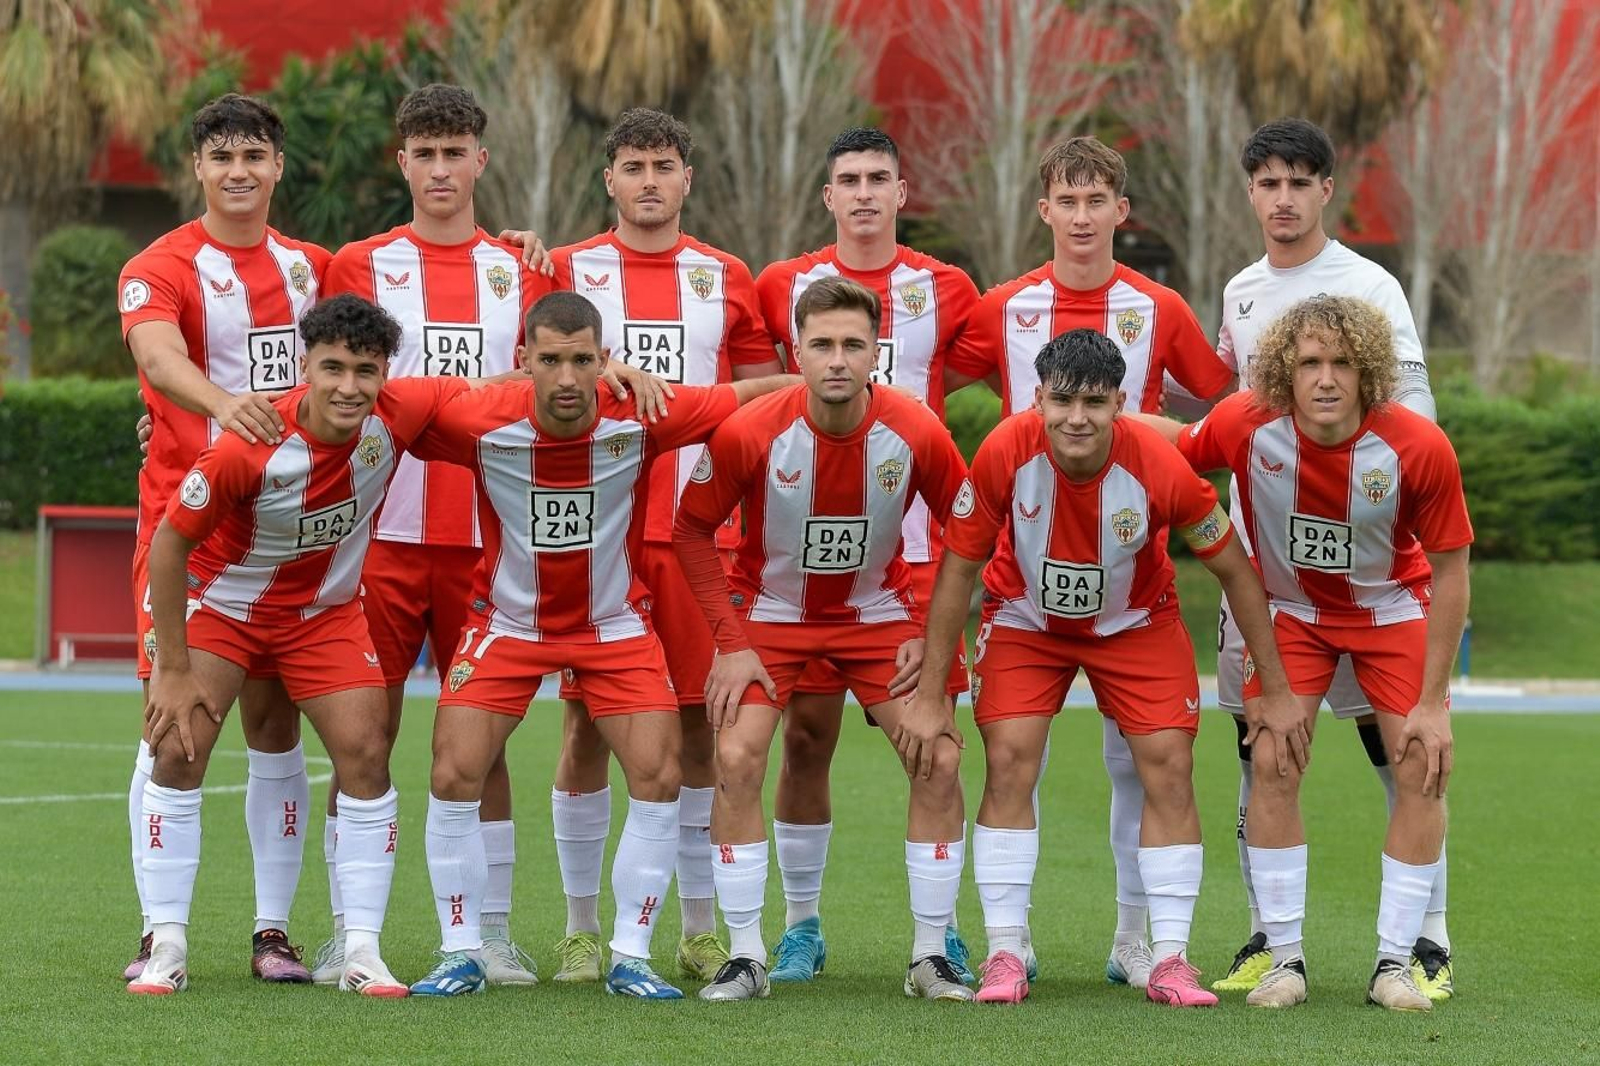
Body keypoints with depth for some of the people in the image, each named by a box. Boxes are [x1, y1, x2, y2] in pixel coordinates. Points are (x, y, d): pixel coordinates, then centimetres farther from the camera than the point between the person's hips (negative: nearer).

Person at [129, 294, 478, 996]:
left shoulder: (398, 416, -23)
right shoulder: (249, 446, -33)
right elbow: (169, 541, -21)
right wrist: (174, 669, -18)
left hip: (325, 611, 3)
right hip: (220, 600, -3)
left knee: (365, 754, -8)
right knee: (179, 750, -13)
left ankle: (361, 952, -2)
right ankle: (167, 948, -4)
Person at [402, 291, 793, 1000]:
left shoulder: (641, 420, -22)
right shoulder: (480, 423, -23)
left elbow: (751, 396, -9)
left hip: (616, 626, 0)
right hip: (507, 622, 0)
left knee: (658, 778, -10)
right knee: (455, 777, -10)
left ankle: (630, 959, 5)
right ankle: (461, 955, 6)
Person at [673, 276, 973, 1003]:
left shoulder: (918, 433, -20)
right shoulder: (749, 433, -23)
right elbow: (692, 530, -8)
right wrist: (730, 642, -13)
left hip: (880, 610, 1)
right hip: (771, 610, -1)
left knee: (939, 760, -11)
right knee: (737, 758, -18)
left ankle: (931, 958, 2)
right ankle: (746, 958, -6)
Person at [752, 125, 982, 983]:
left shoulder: (945, 290, 5)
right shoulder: (783, 286, 6)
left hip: (913, 549, 0)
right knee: (805, 735, 1)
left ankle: (940, 928, 8)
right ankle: (800, 926, 11)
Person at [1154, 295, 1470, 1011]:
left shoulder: (1419, 448, -29)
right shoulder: (1248, 426, -27)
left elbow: (1450, 571, -18)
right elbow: (1175, 442, -3)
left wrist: (1432, 701, -16)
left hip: (1394, 607, -1)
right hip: (1290, 608, 1)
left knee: (1422, 772, -8)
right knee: (1273, 764, -10)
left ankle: (1395, 963, 3)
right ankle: (1284, 958, 1)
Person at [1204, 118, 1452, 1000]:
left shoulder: (1368, 287, -4)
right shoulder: (1241, 292, 14)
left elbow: (1415, 414, -8)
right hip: (1257, 545, 6)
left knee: (1391, 733, -6)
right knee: (1258, 741, 5)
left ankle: (1428, 937, -2)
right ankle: (1267, 935, 12)